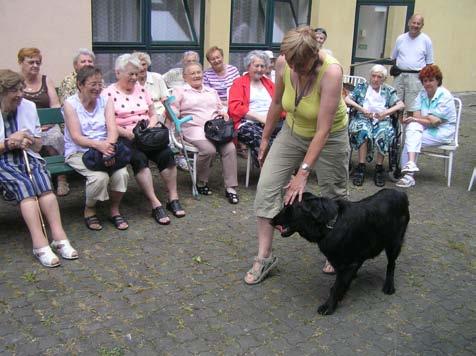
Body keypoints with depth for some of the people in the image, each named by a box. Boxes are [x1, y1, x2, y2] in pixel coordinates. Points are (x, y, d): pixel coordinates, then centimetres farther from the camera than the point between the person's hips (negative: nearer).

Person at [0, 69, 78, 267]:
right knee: (24, 186, -32)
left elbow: (38, 145, 16)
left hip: (27, 157, 3)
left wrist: (30, 141, -6)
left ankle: (59, 237, -34)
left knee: (43, 183, -29)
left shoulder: (29, 106, 10)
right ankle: (40, 244, -39)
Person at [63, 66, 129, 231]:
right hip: (78, 152, -3)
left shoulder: (106, 101, 6)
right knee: (100, 176, -30)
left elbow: (112, 128, -7)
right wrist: (98, 145, -32)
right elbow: (76, 137, -14)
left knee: (121, 173, -26)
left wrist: (109, 144, -29)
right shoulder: (70, 104, -4)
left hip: (105, 148, 3)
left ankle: (115, 210, 0)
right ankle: (89, 210, -1)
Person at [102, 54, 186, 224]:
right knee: (139, 158, -34)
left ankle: (173, 199, -16)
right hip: (124, 138, -4)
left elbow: (153, 115, 19)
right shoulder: (109, 93, 2)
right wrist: (128, 133, -19)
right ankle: (156, 205, -31)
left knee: (166, 153, -24)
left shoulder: (141, 89, 18)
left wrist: (150, 128, -2)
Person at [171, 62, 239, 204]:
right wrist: (168, 105, -16)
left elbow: (221, 108, 31)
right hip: (194, 128, -4)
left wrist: (223, 113, 8)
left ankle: (230, 188, -19)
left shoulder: (211, 91, 27)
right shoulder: (180, 92, 12)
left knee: (230, 148, -23)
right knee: (209, 150, -33)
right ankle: (201, 183, -8)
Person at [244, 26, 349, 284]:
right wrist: (265, 139, 7)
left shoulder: (331, 72, -33)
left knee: (334, 195, 9)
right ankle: (264, 257, 4)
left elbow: (323, 130, -33)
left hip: (330, 137, -4)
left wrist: (303, 172, -36)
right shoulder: (283, 63, -19)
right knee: (266, 187, -6)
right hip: (293, 131, 4)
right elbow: (277, 103, -1)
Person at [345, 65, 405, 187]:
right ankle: (361, 167, -35)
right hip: (363, 118, -1)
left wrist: (386, 112, -10)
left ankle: (379, 168, -28)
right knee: (363, 131, -36)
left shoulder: (388, 91, 20)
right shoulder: (361, 87, 19)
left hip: (382, 120, 1)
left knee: (384, 133, -34)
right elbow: (347, 99, 5)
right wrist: (361, 109, -9)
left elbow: (401, 105, 7)